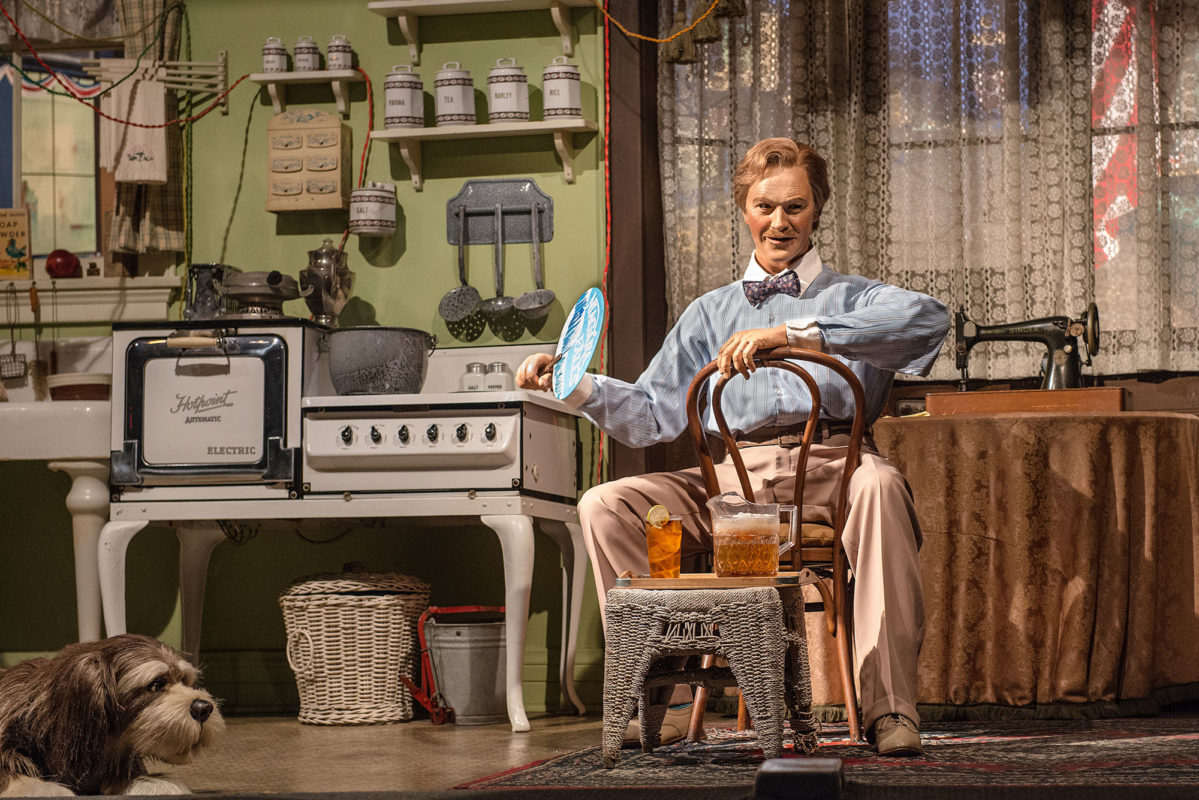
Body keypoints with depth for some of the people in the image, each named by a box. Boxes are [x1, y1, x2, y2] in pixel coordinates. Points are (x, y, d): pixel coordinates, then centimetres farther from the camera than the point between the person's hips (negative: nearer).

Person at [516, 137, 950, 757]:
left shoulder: (849, 297, 15)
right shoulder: (711, 312, 28)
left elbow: (928, 318, -10)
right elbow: (652, 414, 22)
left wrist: (794, 333, -19)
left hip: (830, 467, -3)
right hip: (735, 474, 4)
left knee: (879, 484, -38)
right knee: (604, 506, -16)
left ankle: (889, 708, -36)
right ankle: (662, 699, -18)